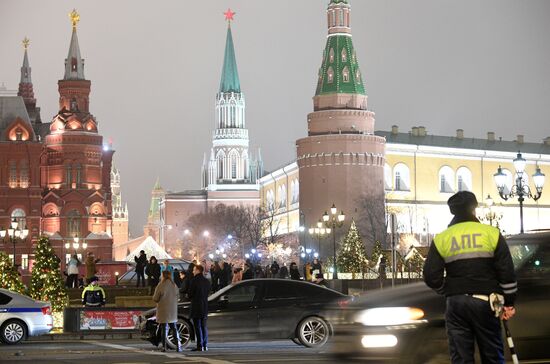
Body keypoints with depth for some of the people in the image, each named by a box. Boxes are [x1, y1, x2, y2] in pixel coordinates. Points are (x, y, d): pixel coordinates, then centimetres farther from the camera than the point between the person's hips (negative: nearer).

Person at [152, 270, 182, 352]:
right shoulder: (174, 285, 1)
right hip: (173, 310, 4)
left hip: (163, 310, -4)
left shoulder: (161, 285, -13)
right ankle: (178, 346, 7)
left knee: (164, 328, 1)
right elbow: (177, 296, 9)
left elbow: (155, 298, -9)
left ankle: (164, 347, -1)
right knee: (174, 328, 12)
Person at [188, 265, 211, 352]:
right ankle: (205, 345, 13)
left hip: (196, 306, -6)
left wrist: (191, 297, 10)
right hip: (205, 306, 6)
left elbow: (190, 294, -10)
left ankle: (200, 346, -5)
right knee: (204, 326, 13)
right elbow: (208, 293, 11)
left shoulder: (194, 280, -13)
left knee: (197, 327, -3)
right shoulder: (207, 281, 8)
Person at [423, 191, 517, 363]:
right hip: (485, 302, -1)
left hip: (456, 303, 1)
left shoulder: (441, 239, 1)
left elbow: (432, 277, -1)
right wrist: (509, 303, 6)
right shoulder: (491, 233, -2)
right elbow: (507, 273, -2)